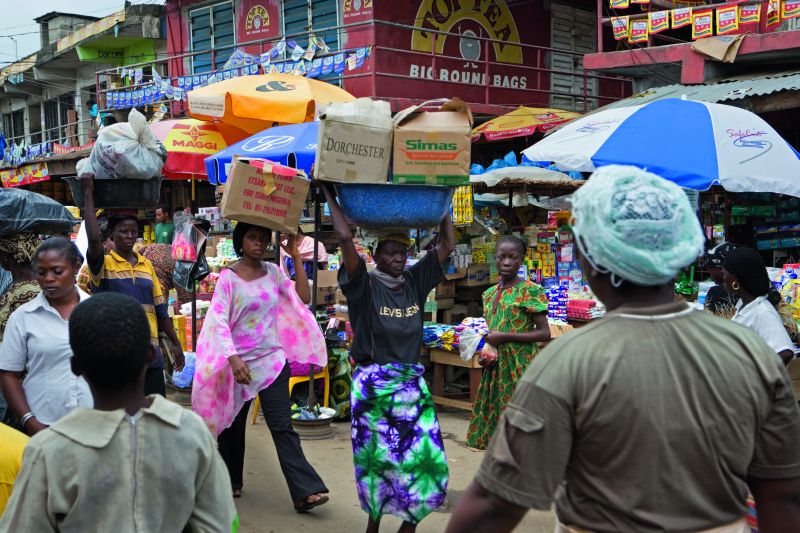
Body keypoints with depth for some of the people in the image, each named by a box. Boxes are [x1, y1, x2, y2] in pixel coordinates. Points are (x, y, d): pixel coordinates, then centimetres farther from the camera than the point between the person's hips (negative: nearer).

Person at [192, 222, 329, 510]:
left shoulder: (273, 272, 5)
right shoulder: (228, 277, -7)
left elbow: (304, 298, -2)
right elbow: (219, 321, -14)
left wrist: (296, 257, -5)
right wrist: (233, 359, -26)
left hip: (272, 360, 2)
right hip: (239, 361, -1)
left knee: (282, 426, -5)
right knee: (233, 424, 14)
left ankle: (306, 491, -9)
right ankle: (231, 481, 34)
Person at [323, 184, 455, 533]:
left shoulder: (415, 282, 7)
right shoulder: (365, 285, -6)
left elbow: (447, 245, 8)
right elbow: (345, 238, -17)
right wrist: (330, 196, -11)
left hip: (412, 383, 4)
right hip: (373, 383, -4)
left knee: (424, 456, 0)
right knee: (376, 456, 4)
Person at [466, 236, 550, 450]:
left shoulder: (529, 291, -8)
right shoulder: (490, 294, 12)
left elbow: (544, 333, -11)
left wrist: (505, 337, -16)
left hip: (520, 368, -6)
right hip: (495, 366, 7)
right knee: (493, 423, 10)